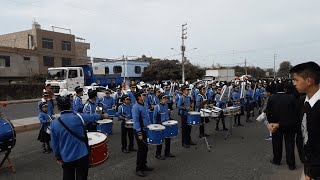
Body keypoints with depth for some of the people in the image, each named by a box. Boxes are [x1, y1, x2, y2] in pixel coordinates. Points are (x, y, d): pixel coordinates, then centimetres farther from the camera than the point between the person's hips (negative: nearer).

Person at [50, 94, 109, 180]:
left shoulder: (54, 123, -7)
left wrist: (58, 157, 16)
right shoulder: (78, 117, -14)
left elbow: (55, 144, 2)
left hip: (66, 158, 2)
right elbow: (93, 116, 6)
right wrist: (103, 116, 25)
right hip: (82, 155, -2)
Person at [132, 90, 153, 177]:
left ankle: (143, 165, 30)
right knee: (141, 149, -2)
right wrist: (139, 133, -26)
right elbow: (135, 121, -23)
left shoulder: (144, 106, 11)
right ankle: (138, 169, 10)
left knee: (145, 149, 16)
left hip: (145, 130, 9)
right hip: (140, 131, -9)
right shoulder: (136, 107, -18)